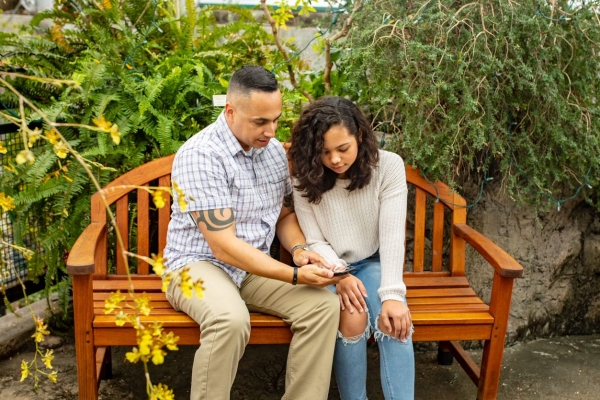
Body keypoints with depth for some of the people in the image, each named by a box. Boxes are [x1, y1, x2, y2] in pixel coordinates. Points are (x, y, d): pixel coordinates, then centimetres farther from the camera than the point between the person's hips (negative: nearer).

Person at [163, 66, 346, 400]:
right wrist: (295, 276, -26)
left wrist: (299, 250, -9)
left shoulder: (274, 149, 2)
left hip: (256, 268, 6)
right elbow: (224, 246, -23)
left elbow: (285, 215, 13)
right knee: (231, 319, -37)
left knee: (324, 304, -17)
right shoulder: (200, 155, -20)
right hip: (198, 264, -6)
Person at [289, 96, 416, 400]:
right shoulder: (305, 178, -9)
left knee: (394, 319, -29)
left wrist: (392, 294, -30)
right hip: (330, 269, 0)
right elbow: (315, 241, -9)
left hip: (372, 263, 0)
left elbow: (392, 235, -19)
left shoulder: (388, 166, -13)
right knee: (353, 317, -29)